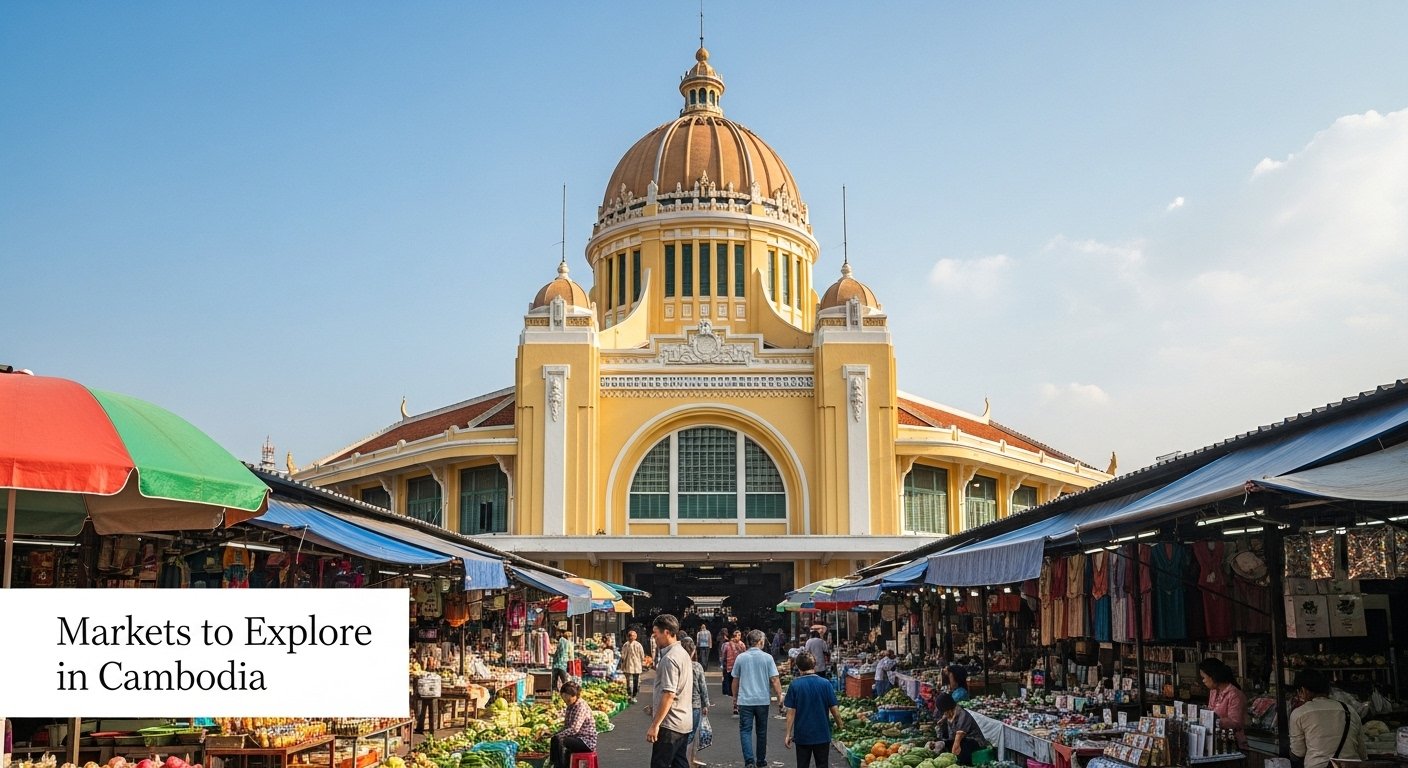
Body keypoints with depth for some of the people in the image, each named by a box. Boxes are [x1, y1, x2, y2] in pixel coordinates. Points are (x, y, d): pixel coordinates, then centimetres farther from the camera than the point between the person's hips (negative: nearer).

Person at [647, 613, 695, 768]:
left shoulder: (669, 658, -18)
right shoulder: (683, 654, 13)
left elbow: (669, 694, -23)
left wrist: (655, 725, -21)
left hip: (669, 725, -10)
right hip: (684, 722, 10)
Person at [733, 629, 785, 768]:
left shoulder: (740, 658, 0)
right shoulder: (767, 658, -5)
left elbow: (735, 680, 8)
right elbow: (775, 680, -6)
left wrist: (735, 698, 20)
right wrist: (780, 699, 0)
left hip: (745, 701, 0)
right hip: (762, 700, 0)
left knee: (745, 731, 0)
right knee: (761, 732, 13)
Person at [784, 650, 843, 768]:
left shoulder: (794, 685, -9)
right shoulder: (825, 684, -8)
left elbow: (791, 712, -8)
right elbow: (834, 709, -5)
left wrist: (788, 734, 0)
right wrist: (839, 725, 12)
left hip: (802, 736, 0)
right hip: (822, 735, 1)